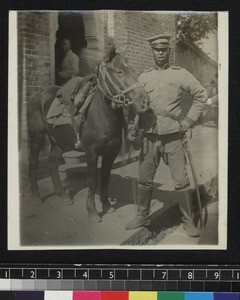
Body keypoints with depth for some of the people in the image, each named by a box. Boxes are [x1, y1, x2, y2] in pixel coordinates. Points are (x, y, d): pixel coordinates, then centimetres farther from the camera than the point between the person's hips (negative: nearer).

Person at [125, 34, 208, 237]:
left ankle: (189, 221, 15)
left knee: (181, 181, 0)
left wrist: (189, 120, -2)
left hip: (173, 136, -2)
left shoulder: (181, 74, 0)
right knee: (145, 180, 11)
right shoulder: (143, 77, 8)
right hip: (149, 137, 3)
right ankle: (142, 217, 28)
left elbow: (201, 95, 4)